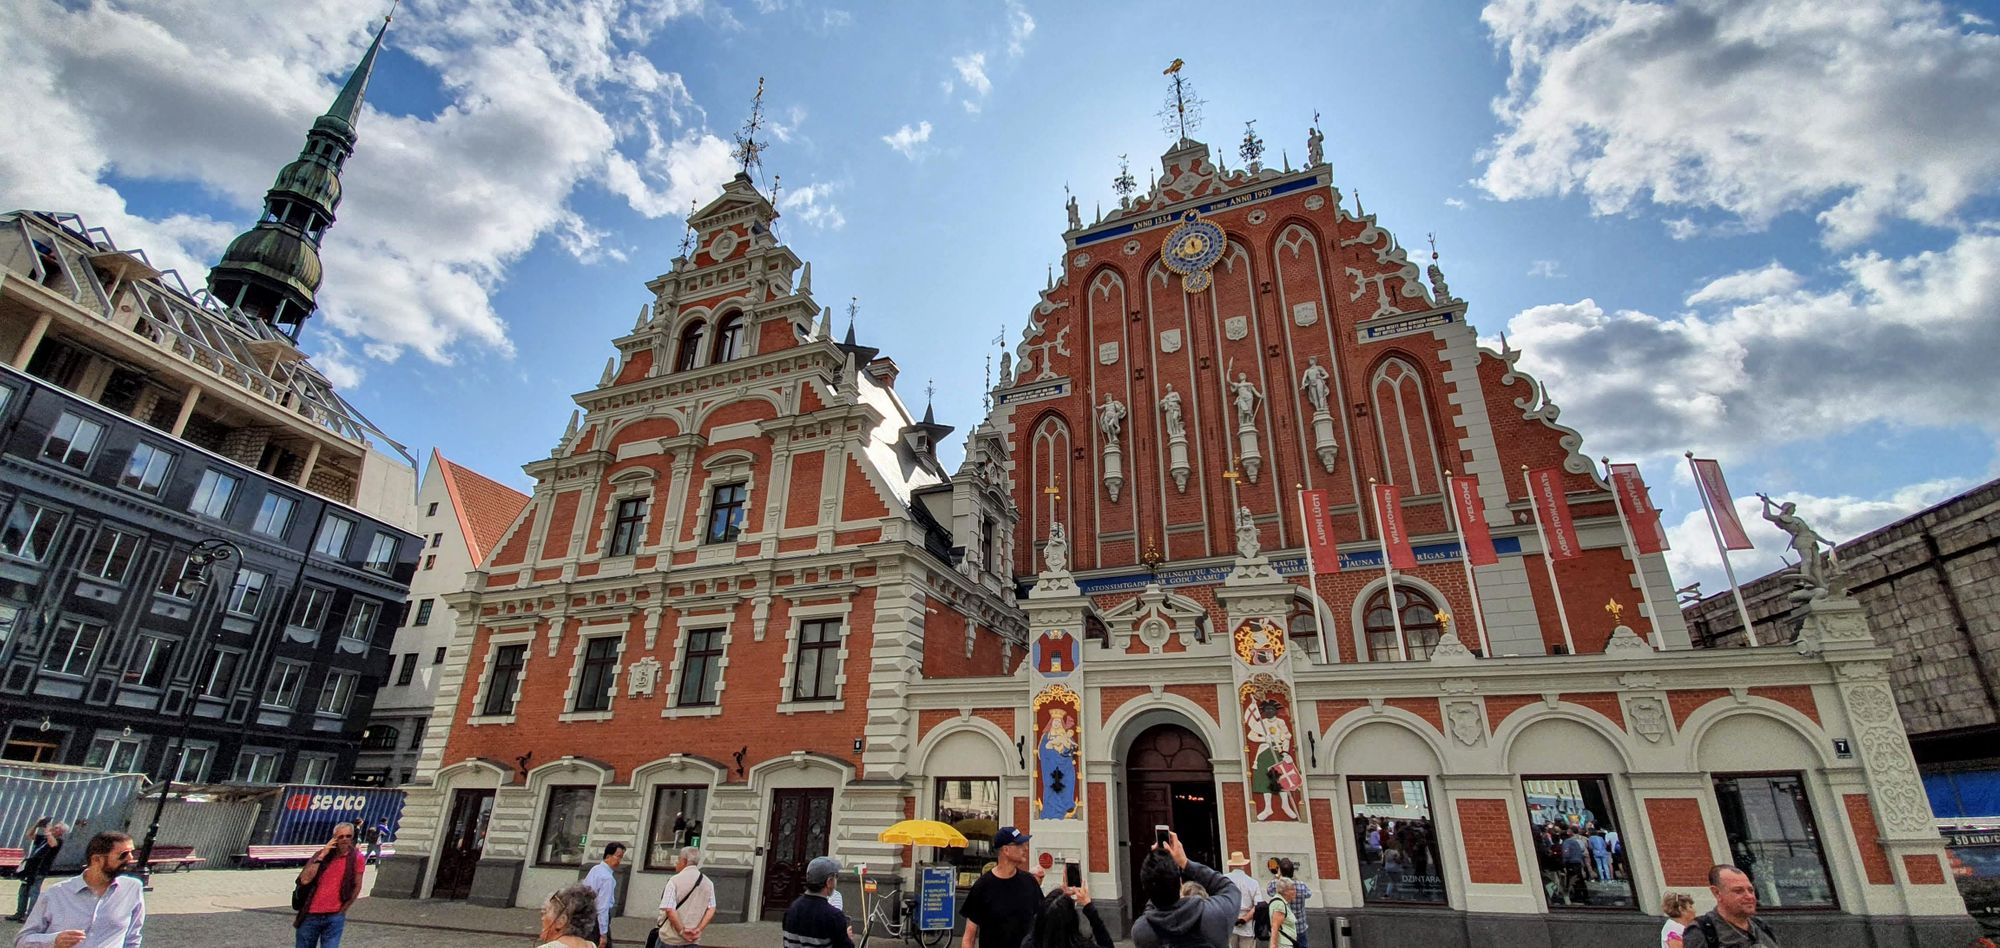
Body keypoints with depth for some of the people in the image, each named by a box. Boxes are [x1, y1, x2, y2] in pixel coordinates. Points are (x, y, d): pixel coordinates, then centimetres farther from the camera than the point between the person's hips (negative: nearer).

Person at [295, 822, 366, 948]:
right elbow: (304, 880, -15)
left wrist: (342, 910, 2)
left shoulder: (357, 858, -6)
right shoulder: (321, 854, -1)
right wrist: (322, 856, -17)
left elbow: (356, 887, 2)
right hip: (311, 916, 2)